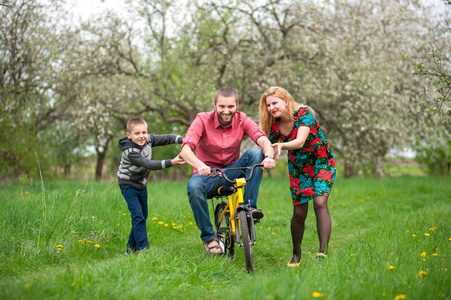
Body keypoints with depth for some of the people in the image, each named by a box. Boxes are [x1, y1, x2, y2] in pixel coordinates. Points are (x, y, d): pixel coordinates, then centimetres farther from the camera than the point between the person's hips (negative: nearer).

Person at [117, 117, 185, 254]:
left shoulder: (148, 139, -9)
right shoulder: (130, 151, -31)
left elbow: (165, 138, -7)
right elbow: (149, 164, -38)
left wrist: (183, 140, -23)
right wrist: (171, 162, -45)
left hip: (142, 184, 8)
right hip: (128, 185, -8)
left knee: (143, 216, 12)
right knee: (138, 216, -16)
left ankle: (131, 249, 23)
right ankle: (143, 249, -15)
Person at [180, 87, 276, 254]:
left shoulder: (242, 120, -6)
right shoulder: (203, 120, -13)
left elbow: (262, 139, -22)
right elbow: (186, 149, -27)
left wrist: (269, 156, -46)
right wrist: (199, 165, -49)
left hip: (232, 173, 2)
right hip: (207, 173, -2)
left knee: (255, 153, -23)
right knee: (194, 187, -36)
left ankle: (249, 206, -20)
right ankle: (208, 238, -17)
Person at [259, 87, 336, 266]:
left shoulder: (304, 113, -23)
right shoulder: (275, 126, -8)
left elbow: (300, 142, -37)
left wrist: (282, 145, -55)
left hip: (322, 162, -4)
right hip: (298, 168, 4)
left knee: (320, 203, -25)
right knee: (299, 213, 0)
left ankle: (323, 251, -27)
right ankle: (296, 255, 19)